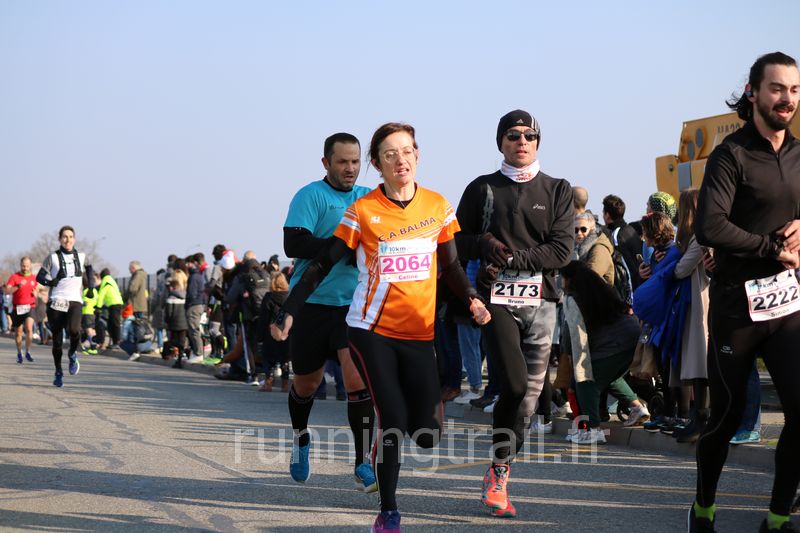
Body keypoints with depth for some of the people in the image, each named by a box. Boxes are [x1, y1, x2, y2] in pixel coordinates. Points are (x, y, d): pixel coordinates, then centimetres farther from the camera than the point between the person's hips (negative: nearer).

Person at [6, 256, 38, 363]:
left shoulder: (33, 277, 8)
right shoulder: (14, 277, -3)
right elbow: (7, 290, -14)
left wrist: (35, 293, 1)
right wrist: (18, 286, -28)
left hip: (29, 307, 1)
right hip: (17, 308, -1)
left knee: (29, 328, -18)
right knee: (18, 332, 9)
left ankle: (27, 352, -5)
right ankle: (19, 353, 27)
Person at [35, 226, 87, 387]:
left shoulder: (81, 257, 11)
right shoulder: (52, 258, 4)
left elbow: (89, 270, 29)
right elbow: (39, 276, 5)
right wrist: (50, 282, -14)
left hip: (74, 301, 0)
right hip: (56, 302, 0)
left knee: (73, 329, -28)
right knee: (57, 338, 2)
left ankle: (73, 354, 1)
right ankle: (58, 373, 20)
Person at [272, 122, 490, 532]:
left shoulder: (438, 206, 3)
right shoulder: (363, 211, -7)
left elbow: (450, 266, 12)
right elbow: (322, 265, -5)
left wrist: (472, 300, -7)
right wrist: (288, 313, -12)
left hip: (419, 332, 3)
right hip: (371, 329, -3)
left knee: (427, 435, -4)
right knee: (394, 421, -13)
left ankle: (383, 443, 32)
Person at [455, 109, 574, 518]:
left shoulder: (557, 190, 10)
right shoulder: (482, 189, 11)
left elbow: (562, 249, 0)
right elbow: (458, 242, 12)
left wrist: (513, 259, -10)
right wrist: (484, 244, -10)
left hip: (540, 299, 2)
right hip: (497, 300, -2)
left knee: (530, 393, 1)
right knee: (515, 383, -17)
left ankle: (499, 471, 15)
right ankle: (499, 469, -3)